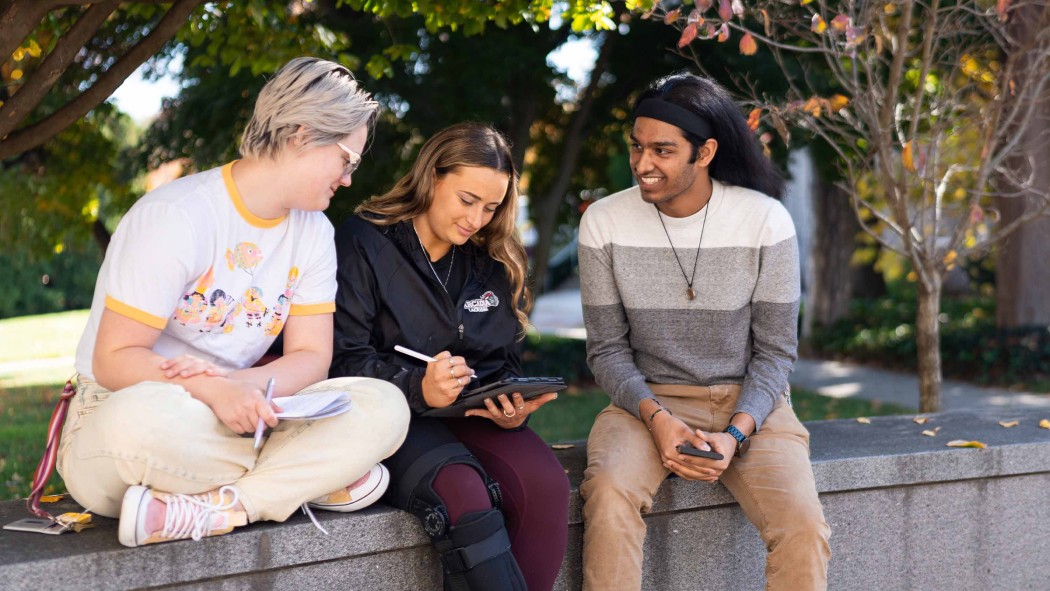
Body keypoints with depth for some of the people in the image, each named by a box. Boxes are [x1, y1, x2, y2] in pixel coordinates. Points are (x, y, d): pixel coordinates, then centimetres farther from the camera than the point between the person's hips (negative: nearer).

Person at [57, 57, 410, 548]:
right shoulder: (176, 217, -15)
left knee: (383, 407, -18)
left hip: (233, 419, 6)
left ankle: (195, 512, -27)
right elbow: (114, 360, -16)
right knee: (144, 416, -44)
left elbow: (311, 356, 3)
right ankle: (301, 481, -20)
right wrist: (212, 390, -33)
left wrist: (245, 385, -20)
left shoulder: (313, 232, 8)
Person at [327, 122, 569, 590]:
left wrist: (512, 408, -5)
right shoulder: (363, 244, -2)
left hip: (475, 413, 5)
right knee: (463, 493, -35)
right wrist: (418, 388, -26)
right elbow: (343, 361, -8)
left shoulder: (495, 262, 15)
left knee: (546, 484, -26)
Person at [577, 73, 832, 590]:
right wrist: (656, 417, -18)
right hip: (648, 402, 0)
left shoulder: (766, 221, -9)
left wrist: (735, 434, -19)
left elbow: (775, 350, -3)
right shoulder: (604, 223, -6)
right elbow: (608, 348, 0)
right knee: (609, 492, -32)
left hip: (747, 404, 0)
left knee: (802, 524, -26)